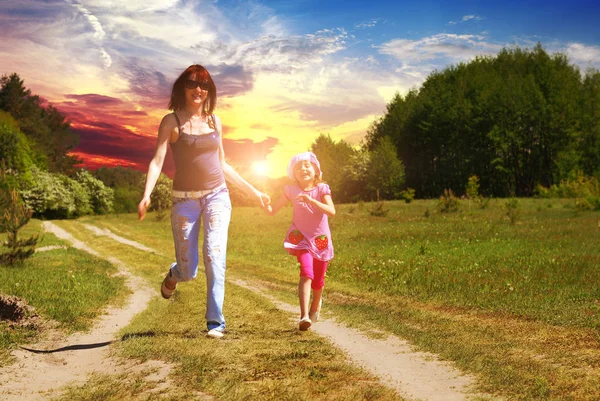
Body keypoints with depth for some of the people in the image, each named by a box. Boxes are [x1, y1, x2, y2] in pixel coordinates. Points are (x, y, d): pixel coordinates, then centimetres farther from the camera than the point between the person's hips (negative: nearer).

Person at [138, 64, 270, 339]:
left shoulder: (214, 121, 9)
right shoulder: (172, 121, -3)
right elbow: (157, 161, -12)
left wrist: (251, 191, 19)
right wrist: (147, 195, -28)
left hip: (217, 195, 2)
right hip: (185, 200, -2)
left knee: (214, 256, -17)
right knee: (188, 271, 2)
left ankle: (215, 322, -10)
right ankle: (173, 275, 40)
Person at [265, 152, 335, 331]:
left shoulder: (321, 189, -6)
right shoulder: (291, 190, 0)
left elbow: (331, 211, -21)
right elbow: (272, 210, 3)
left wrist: (310, 200, -32)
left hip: (320, 240, 1)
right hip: (301, 238, -1)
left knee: (318, 280, 13)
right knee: (306, 273, -24)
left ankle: (316, 303, 47)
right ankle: (304, 316, -31)